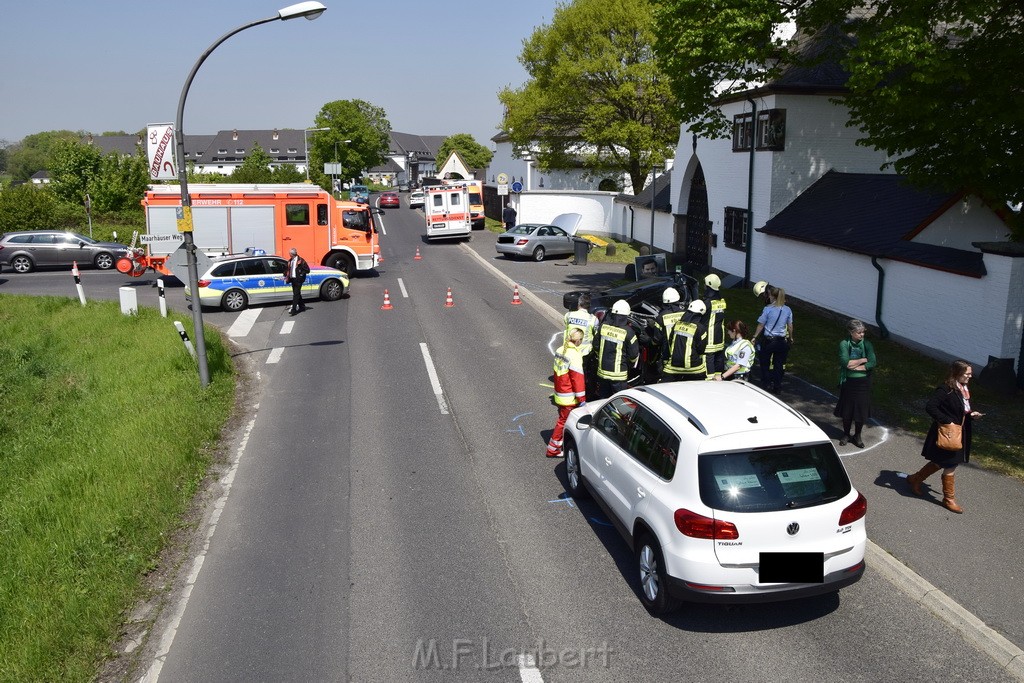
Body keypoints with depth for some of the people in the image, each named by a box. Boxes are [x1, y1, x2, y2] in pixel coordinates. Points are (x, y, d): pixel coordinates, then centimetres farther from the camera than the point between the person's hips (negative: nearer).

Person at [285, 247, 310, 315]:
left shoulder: (300, 260, -8)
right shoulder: (290, 261, 11)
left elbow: (307, 270, -7)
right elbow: (288, 270, 21)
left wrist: (301, 274, -12)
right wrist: (287, 276, 8)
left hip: (298, 279, -7)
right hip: (292, 279, 7)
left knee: (296, 294, -10)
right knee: (296, 294, 15)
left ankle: (293, 309, -14)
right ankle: (302, 306, 28)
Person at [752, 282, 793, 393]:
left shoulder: (768, 309, -14)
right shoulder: (787, 310, -2)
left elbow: (761, 325, -7)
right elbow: (790, 326, 6)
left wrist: (755, 337, 4)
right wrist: (790, 338, 22)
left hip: (768, 340, -3)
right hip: (782, 341, 4)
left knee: (764, 363, 15)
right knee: (779, 365, 14)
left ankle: (766, 385, 18)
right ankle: (777, 386, 20)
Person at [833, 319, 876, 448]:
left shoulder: (866, 344, -5)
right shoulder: (844, 344, -8)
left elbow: (872, 364, -15)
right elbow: (845, 362, -20)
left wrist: (853, 366, -18)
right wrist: (863, 360, -15)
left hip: (863, 382, 1)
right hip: (848, 381, -1)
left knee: (861, 410, 7)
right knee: (847, 410, 10)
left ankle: (857, 436, 27)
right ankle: (846, 434, 29)